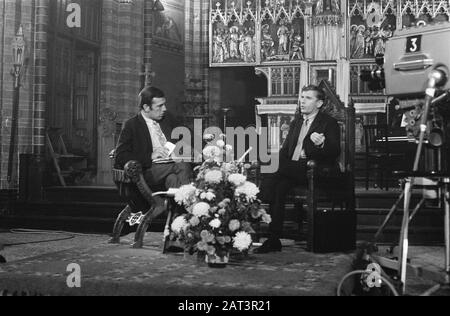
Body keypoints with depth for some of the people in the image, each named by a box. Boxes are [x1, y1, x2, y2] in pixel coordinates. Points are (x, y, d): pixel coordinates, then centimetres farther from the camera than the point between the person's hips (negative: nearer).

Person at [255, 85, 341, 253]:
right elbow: (285, 149, 22)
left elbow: (336, 152, -7)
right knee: (280, 186, -26)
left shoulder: (329, 123, 5)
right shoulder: (296, 122, 24)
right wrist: (284, 166, 0)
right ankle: (273, 239, -23)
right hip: (294, 170, 6)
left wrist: (322, 144, -29)